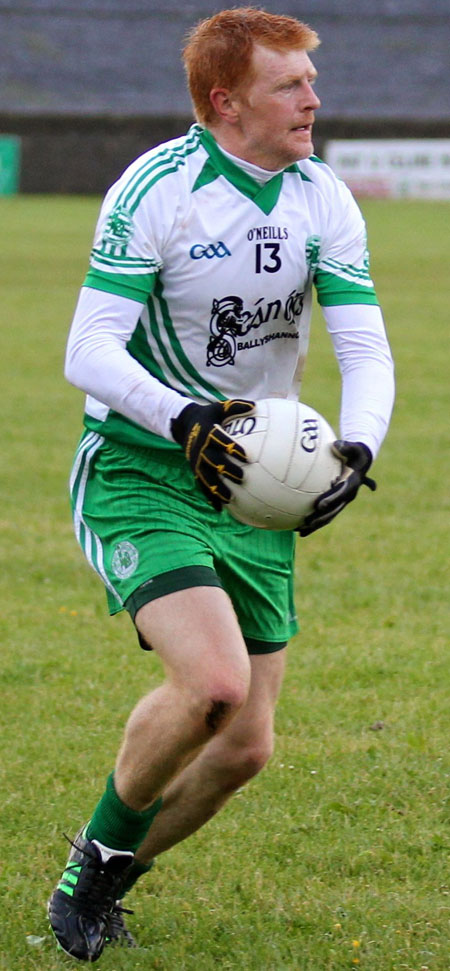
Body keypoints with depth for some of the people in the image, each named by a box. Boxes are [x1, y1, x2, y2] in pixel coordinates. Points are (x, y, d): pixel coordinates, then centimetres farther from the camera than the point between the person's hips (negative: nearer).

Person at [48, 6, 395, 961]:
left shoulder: (325, 202, 0)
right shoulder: (155, 188, -15)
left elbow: (366, 349, -5)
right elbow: (89, 352, -19)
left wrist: (358, 446, -25)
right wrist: (181, 420, -36)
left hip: (254, 486, 6)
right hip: (138, 476, -6)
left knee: (247, 745, 3)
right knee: (213, 681, -26)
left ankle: (103, 881, 27)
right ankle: (95, 858, -1)